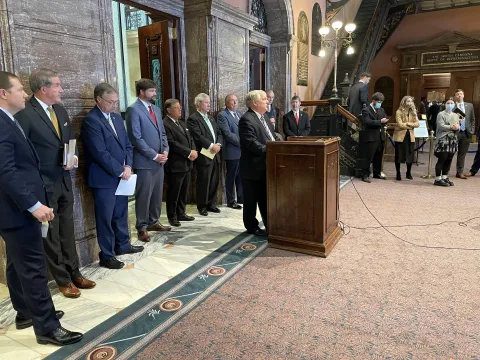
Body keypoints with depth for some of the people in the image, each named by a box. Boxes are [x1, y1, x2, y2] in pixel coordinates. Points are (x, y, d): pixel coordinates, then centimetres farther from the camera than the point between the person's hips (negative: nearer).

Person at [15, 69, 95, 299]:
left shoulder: (61, 111, 9)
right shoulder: (25, 114, -15)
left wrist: (74, 156, -4)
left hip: (64, 182, 7)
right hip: (43, 186, -7)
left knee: (67, 232, 15)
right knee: (51, 235, 7)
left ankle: (74, 273, 28)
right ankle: (63, 280, 21)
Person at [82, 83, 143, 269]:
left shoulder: (117, 117, 11)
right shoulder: (91, 120, -14)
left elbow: (127, 144, 12)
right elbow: (100, 152, -20)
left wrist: (127, 167, -3)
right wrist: (120, 171, -14)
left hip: (121, 175, 8)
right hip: (104, 178, -7)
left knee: (121, 214, 19)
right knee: (105, 218, 4)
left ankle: (123, 245, 35)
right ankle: (107, 256, 16)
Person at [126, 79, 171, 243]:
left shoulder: (156, 109, 15)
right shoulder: (134, 109, -10)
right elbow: (136, 138, -16)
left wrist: (165, 151, 1)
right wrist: (154, 155, -15)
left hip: (159, 160, 7)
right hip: (145, 161, -7)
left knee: (157, 194, 14)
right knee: (144, 196, 2)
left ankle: (153, 222, 28)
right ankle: (142, 227, 14)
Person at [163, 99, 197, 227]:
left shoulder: (182, 123, 18)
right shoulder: (165, 124, -13)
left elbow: (190, 139, 16)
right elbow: (172, 144, -20)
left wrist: (193, 151, -4)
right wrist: (189, 153, -16)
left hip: (187, 164, 9)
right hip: (175, 165, -8)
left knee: (184, 191, 14)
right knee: (173, 192, 3)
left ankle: (181, 213, 26)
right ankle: (172, 216, 15)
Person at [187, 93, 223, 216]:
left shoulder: (211, 118, 19)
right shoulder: (193, 118, -7)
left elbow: (219, 133, 15)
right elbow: (198, 136, -17)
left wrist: (218, 144, -4)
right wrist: (211, 146, -18)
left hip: (215, 155, 7)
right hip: (204, 155, -7)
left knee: (214, 181, 11)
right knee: (203, 182, 1)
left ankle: (211, 204, 23)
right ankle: (202, 206, 14)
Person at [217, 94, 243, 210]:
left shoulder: (239, 114, 16)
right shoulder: (222, 115, -7)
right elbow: (228, 134, -16)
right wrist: (242, 142, -17)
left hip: (243, 150, 7)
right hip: (233, 151, -7)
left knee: (241, 175, 12)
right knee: (231, 177, 4)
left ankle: (241, 198, 24)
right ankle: (231, 201, 14)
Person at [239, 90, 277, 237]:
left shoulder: (264, 118, 15)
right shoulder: (246, 119, -16)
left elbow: (271, 138, 21)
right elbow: (251, 143, -25)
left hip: (265, 166, 9)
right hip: (253, 167, -9)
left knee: (265, 198, 16)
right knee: (251, 199, 6)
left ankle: (270, 226, 25)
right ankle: (252, 227, 20)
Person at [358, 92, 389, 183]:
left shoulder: (381, 110, 18)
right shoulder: (366, 110, -7)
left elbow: (385, 120, 13)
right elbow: (367, 122, -20)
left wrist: (384, 121, -10)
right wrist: (380, 122, -21)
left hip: (380, 137, 8)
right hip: (371, 137, -7)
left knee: (378, 157, 16)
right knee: (368, 157, -6)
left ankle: (377, 173, 29)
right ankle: (365, 175, 0)